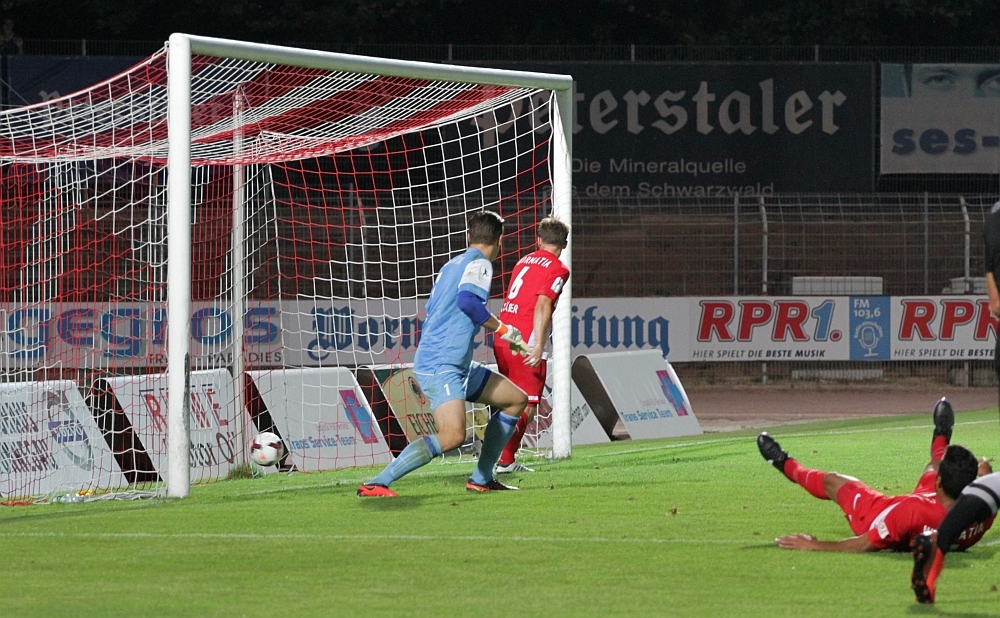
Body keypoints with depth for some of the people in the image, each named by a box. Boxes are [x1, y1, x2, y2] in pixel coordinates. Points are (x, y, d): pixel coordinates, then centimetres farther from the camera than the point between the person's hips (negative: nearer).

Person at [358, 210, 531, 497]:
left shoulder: (451, 266, 20)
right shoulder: (479, 263, -7)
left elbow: (431, 312, 27)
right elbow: (467, 300, -25)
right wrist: (503, 330, -16)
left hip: (458, 366, 10)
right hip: (441, 366, -10)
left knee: (517, 399, 17)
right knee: (452, 435, -28)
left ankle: (481, 479, 17)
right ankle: (375, 484, -27)